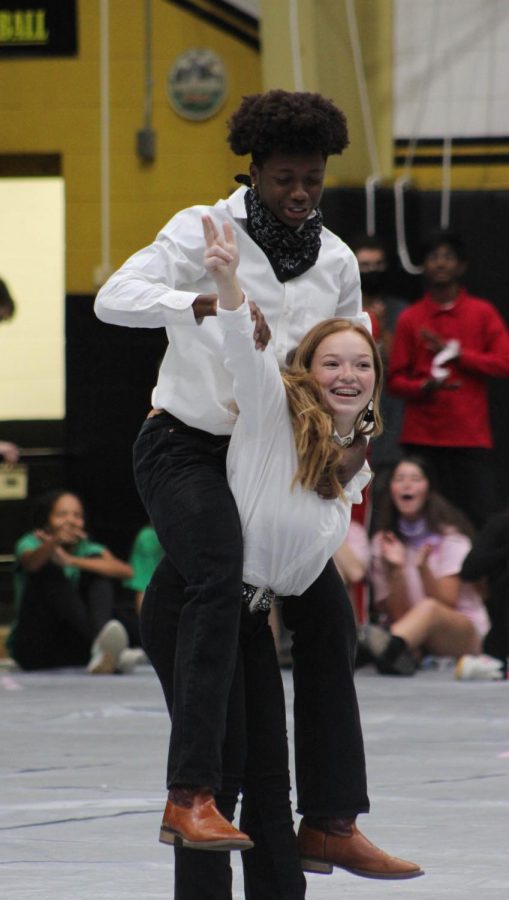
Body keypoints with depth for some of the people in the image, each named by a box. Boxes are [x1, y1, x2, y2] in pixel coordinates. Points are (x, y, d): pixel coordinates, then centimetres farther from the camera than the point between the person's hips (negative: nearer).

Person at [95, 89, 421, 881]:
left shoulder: (336, 261, 3)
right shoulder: (205, 232, -13)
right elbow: (115, 298, -27)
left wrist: (357, 434, -9)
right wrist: (208, 303, -43)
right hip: (185, 449, -6)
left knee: (328, 618, 2)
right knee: (221, 573, -32)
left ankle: (332, 822, 10)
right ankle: (191, 792, -38)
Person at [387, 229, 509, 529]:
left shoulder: (483, 313, 8)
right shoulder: (410, 319, 10)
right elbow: (396, 378, 8)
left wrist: (455, 352, -6)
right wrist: (424, 387, -12)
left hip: (472, 437, -1)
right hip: (423, 437, 1)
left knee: (484, 519, -10)